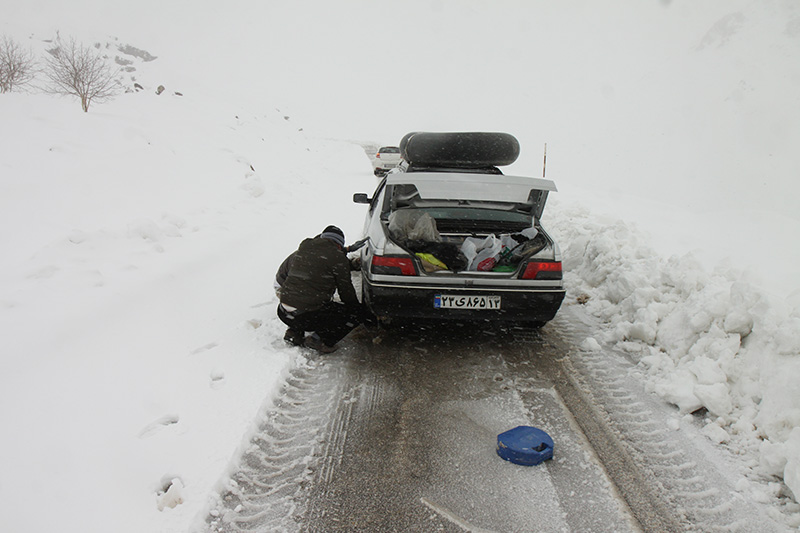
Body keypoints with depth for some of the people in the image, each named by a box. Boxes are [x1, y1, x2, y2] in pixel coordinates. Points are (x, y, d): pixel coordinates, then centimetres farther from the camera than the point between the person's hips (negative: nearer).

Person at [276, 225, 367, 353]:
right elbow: (346, 290, 4)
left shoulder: (302, 250, 15)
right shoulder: (338, 258, -3)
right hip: (310, 316, -6)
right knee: (357, 311, 8)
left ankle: (294, 333, 17)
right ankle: (319, 339, -2)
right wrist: (357, 306, 25)